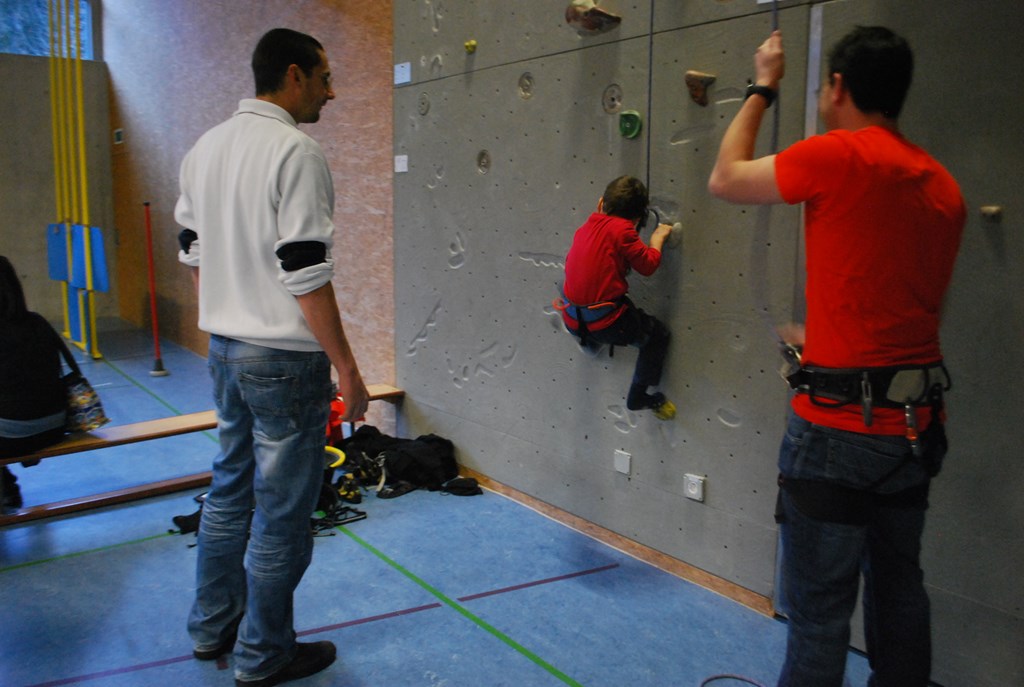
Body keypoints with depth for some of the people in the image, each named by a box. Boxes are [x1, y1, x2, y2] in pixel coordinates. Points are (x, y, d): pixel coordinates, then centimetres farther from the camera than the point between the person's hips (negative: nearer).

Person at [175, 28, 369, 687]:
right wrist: (348, 370, -15)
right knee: (282, 509, 5)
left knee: (231, 485, 21)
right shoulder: (297, 152, -17)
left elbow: (193, 252, 15)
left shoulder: (205, 148, 10)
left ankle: (214, 626, 36)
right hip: (284, 359, -9)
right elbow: (306, 275, -21)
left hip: (225, 348, 9)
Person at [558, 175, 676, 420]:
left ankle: (589, 341, 52)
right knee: (659, 335, 17)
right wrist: (658, 236, 11)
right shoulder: (623, 229, -11)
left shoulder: (587, 227, 7)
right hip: (607, 323, -6)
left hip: (573, 320, 6)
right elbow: (648, 264, -6)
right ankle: (640, 396, 20)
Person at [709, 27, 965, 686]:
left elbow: (726, 178, 1)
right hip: (917, 422, 8)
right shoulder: (943, 185, 9)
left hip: (841, 425, -8)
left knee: (820, 610, 2)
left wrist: (763, 87, 14)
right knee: (900, 588, 22)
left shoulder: (839, 155, -13)